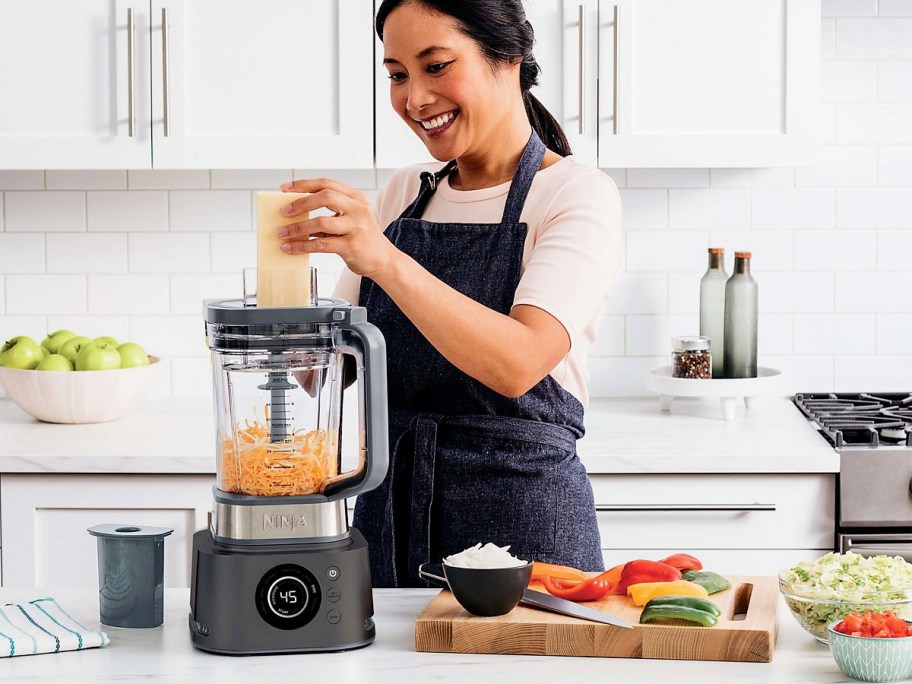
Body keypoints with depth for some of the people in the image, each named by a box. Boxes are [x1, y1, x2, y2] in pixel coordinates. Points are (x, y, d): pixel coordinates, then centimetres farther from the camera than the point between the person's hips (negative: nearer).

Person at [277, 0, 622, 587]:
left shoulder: (578, 194, -8)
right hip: (390, 511, 5)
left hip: (524, 526, -5)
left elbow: (518, 363, -25)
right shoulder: (402, 196, 10)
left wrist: (386, 261, -35)